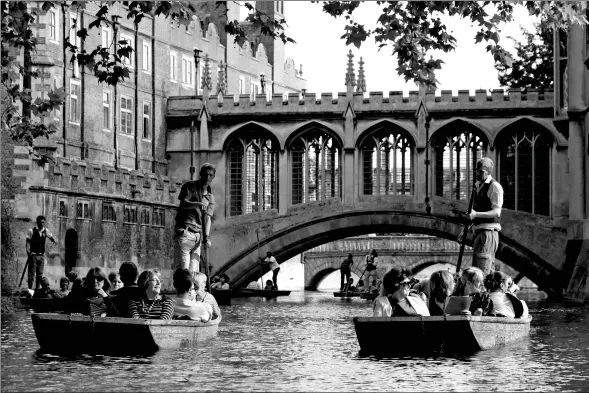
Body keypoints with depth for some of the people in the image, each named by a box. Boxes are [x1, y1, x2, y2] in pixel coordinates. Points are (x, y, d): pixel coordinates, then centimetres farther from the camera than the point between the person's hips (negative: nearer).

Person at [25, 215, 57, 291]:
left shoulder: (45, 231, 5)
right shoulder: (31, 231, -7)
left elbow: (51, 237, 6)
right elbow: (28, 242, -5)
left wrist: (54, 241, -17)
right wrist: (28, 252, -14)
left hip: (41, 255, 4)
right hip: (33, 255, -4)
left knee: (40, 273, 7)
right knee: (31, 273, -3)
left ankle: (37, 289, 15)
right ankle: (30, 289, 2)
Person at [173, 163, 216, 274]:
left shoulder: (210, 197, 19)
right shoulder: (190, 186, 6)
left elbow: (207, 218, 8)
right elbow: (184, 203, -11)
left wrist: (206, 237, -8)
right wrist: (198, 204, -30)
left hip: (198, 235, 5)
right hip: (184, 231, -5)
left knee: (194, 271, 0)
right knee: (183, 269, -15)